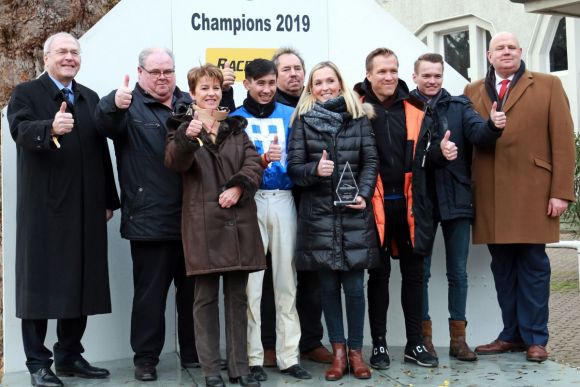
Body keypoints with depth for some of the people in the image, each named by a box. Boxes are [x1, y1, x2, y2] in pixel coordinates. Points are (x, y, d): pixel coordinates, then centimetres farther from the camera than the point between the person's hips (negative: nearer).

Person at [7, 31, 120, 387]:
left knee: (80, 283, 10)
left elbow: (102, 150, 14)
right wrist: (51, 128, -42)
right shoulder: (26, 94, 0)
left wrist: (109, 199, 11)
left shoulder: (90, 98, 15)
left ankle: (70, 356, 22)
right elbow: (21, 130, -21)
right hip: (44, 208, -5)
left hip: (85, 208, 5)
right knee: (39, 283, 2)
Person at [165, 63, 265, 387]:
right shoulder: (183, 127, 5)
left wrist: (238, 187, -12)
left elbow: (254, 163, 6)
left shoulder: (236, 127, 16)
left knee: (238, 296, 7)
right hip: (203, 223, -3)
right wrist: (187, 137, -33)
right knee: (207, 297, 1)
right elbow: (174, 162, -14)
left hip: (239, 221, 3)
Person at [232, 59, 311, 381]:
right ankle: (252, 356, 6)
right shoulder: (236, 118, 6)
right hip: (250, 201, -2)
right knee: (251, 279, -3)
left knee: (286, 278, 3)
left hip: (283, 199, 2)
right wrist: (262, 160, -19)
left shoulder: (289, 114, 11)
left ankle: (289, 355, 10)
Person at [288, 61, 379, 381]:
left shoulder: (358, 116, 7)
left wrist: (364, 194, -9)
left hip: (353, 213, 0)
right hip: (319, 213, 0)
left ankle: (356, 351, 14)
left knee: (354, 286, 1)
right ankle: (338, 351, 17)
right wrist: (314, 170, -19)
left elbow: (371, 161, 5)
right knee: (328, 286, 6)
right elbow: (293, 166, 1)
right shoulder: (303, 120, 5)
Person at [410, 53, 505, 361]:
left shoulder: (459, 106, 6)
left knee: (458, 272, 9)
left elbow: (478, 133, -10)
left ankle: (458, 338, 19)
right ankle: (424, 337, 19)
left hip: (456, 199, 2)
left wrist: (493, 126, -30)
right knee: (421, 272, 8)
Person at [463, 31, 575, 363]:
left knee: (533, 265, 3)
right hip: (490, 195, 2)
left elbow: (563, 140, 0)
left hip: (532, 192, -2)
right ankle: (512, 334, 18)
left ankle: (534, 338, 13)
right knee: (502, 267, 7)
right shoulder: (473, 92, 14)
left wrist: (561, 191, -8)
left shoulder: (548, 85, 6)